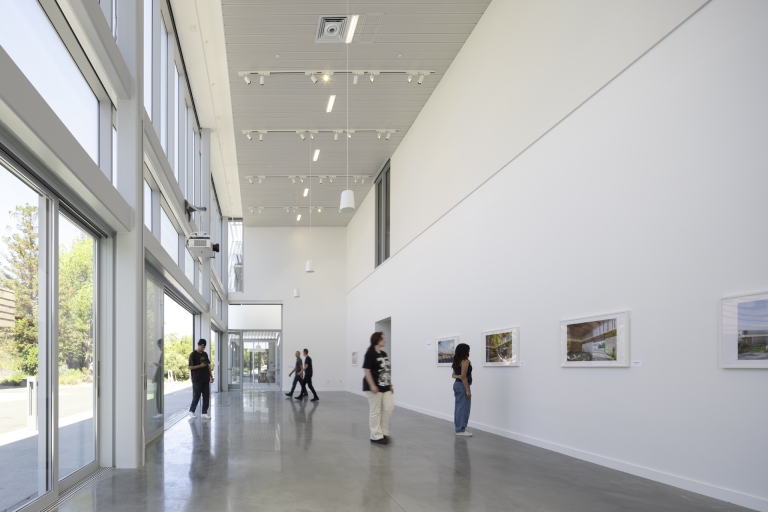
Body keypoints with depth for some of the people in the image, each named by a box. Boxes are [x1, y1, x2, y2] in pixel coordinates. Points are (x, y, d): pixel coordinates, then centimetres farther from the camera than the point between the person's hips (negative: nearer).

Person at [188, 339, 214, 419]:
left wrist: (211, 376, 12)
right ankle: (191, 411, 15)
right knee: (196, 396, -2)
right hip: (197, 380, -6)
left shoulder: (205, 354, 12)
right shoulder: (193, 354, -7)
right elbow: (190, 367, -9)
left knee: (206, 396, 3)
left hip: (206, 379, 6)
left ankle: (204, 412, 9)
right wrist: (200, 366, -19)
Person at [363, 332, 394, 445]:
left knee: (389, 407, 2)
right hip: (374, 387, -8)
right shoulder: (370, 354, -11)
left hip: (385, 387, 8)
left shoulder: (384, 354, 13)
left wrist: (390, 384, 17)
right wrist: (372, 385, -21)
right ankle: (376, 436, 6)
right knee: (376, 411, -2)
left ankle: (384, 432, 15)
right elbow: (367, 370, -16)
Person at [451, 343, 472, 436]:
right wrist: (467, 390, -18)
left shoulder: (457, 361, 13)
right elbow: (463, 376, -19)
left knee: (458, 407, 12)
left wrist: (458, 377, -4)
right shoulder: (465, 361, -14)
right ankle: (461, 430, -4)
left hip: (456, 384, 10)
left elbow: (453, 375, 17)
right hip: (462, 386, -10)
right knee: (464, 408, -5)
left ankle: (458, 428, 17)